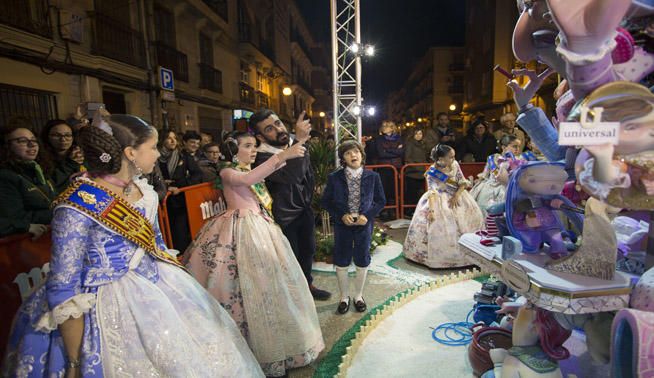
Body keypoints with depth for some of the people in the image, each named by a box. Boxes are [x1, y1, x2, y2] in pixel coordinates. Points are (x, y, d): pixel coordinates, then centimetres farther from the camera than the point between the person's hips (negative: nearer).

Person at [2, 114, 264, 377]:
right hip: (108, 309, -6)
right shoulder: (78, 206, -20)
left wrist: (176, 284, 15)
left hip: (157, 289, 7)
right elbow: (64, 291, -16)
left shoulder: (144, 192, -1)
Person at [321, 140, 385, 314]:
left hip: (364, 224, 1)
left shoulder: (373, 177, -3)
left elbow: (381, 200, 1)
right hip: (342, 225, 0)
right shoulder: (334, 178, -5)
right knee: (341, 263, 9)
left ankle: (358, 296, 34)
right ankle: (344, 297, 30)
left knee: (362, 263, 12)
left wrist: (367, 215, -14)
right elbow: (325, 201, -1)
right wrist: (341, 215, -14)